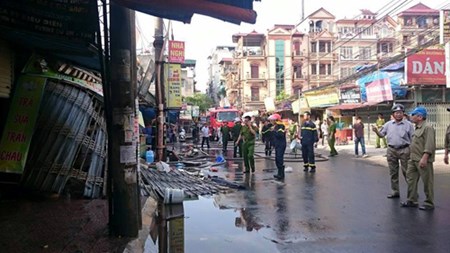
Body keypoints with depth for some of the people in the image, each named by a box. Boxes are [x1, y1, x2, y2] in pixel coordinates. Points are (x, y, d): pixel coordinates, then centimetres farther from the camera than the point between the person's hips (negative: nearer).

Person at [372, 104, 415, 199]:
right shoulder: (388, 124, 7)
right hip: (391, 150, 4)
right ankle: (395, 191, 20)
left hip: (404, 150, -4)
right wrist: (376, 131, -12)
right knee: (393, 172, 10)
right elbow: (381, 135, 9)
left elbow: (413, 139, -1)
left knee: (406, 172, -1)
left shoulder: (408, 124, -2)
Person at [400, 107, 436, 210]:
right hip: (413, 159, 10)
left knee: (427, 182, 1)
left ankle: (429, 203, 11)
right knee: (411, 179, 12)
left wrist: (424, 158, -27)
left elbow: (429, 145, -22)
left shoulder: (427, 127, -14)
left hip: (423, 160, -10)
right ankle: (412, 201, 22)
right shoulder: (417, 127, 16)